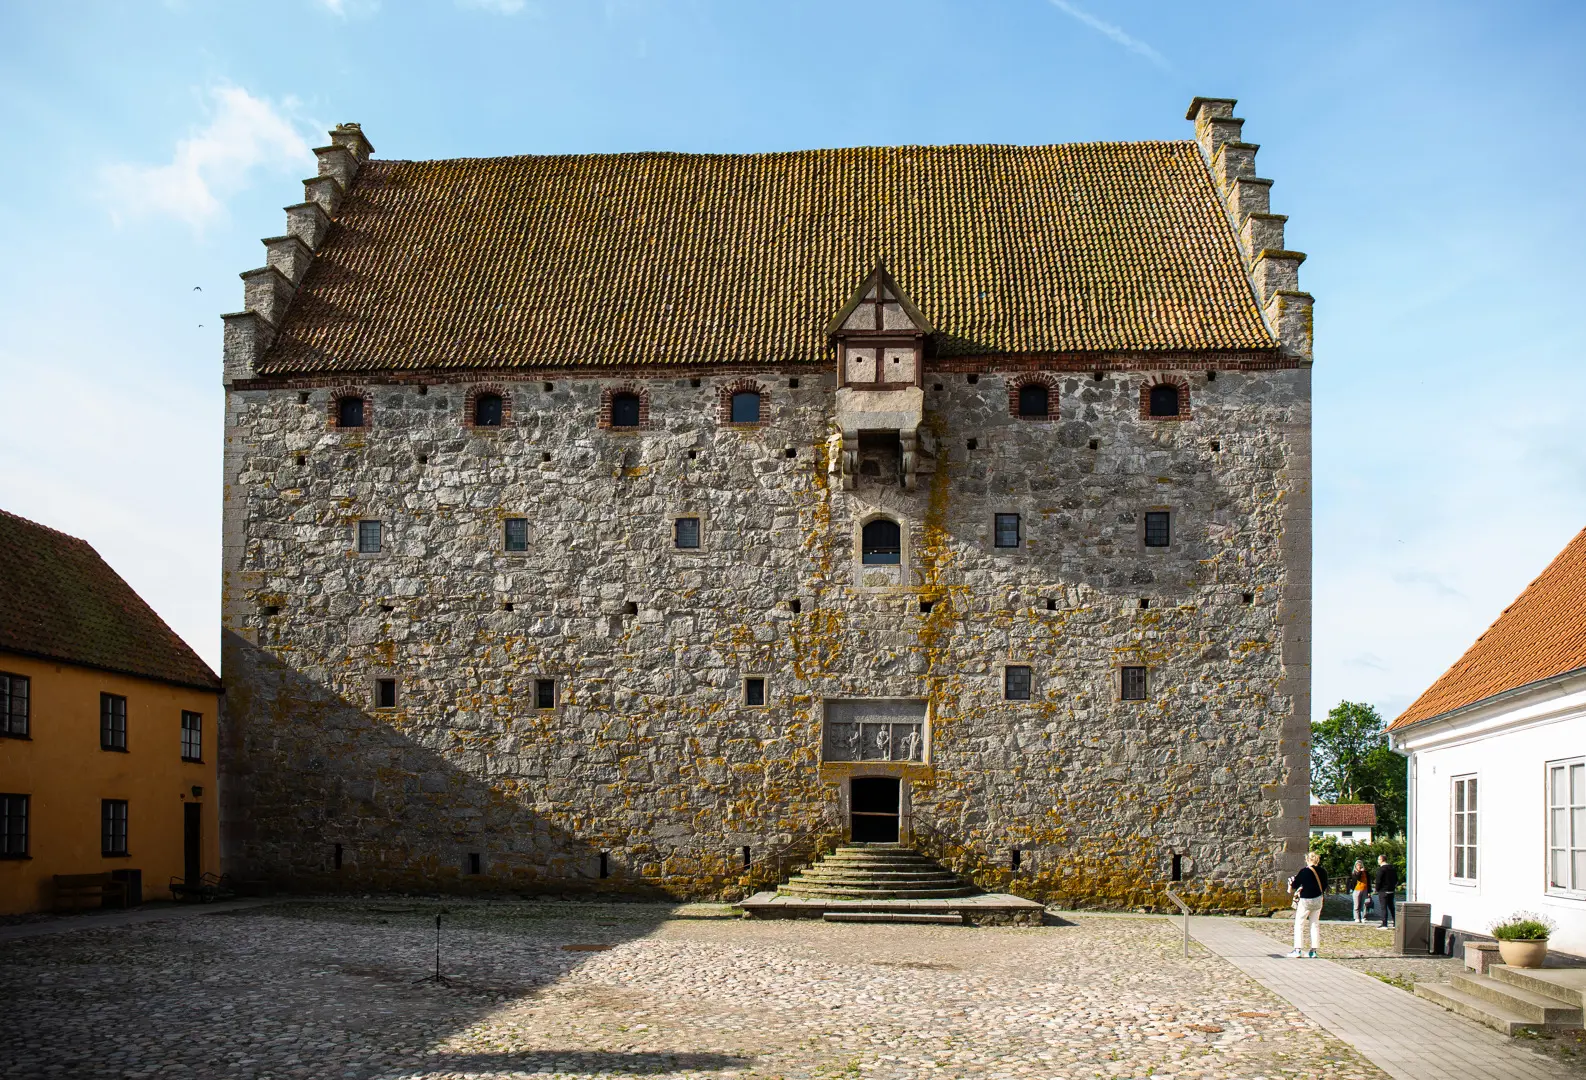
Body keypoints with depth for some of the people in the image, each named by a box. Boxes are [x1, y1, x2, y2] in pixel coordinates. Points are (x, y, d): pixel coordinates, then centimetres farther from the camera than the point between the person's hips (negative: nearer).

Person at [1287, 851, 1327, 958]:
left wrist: (1290, 887, 17)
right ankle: (1314, 950, 10)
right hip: (1318, 900, 5)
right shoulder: (1321, 871, 0)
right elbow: (1324, 886, 11)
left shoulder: (1304, 871, -14)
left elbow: (1294, 885, -6)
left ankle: (1298, 949, -2)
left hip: (1305, 901, -5)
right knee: (1315, 924, 11)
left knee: (1299, 924, 3)